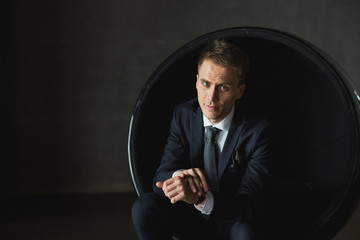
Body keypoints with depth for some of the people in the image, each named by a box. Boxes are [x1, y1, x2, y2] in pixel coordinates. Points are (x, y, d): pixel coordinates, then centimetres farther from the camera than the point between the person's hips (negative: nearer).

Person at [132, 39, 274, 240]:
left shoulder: (258, 131, -18)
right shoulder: (183, 115, -6)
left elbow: (248, 206, -23)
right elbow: (161, 178, -9)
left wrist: (201, 199, -43)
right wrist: (179, 175, -35)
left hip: (230, 224, -3)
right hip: (188, 216, 3)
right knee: (145, 206, -24)